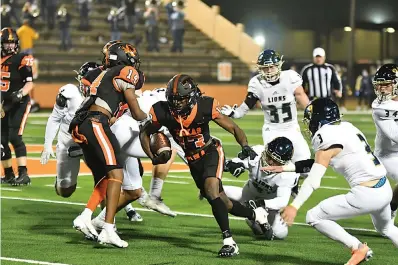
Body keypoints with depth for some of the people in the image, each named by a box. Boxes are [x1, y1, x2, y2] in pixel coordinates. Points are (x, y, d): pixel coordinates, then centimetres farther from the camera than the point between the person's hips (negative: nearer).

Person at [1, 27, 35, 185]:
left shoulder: (21, 60, -9)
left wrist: (20, 94, -29)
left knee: (14, 137, -18)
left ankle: (23, 174, -19)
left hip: (19, 104, -7)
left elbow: (29, 83, -13)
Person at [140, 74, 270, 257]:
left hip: (211, 152, -4)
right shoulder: (163, 113, -19)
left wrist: (245, 146, -31)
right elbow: (144, 133, 0)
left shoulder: (205, 107, -24)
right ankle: (256, 215, 39)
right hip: (193, 160, 4)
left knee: (211, 190, -30)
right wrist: (153, 158, -11)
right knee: (224, 204, 10)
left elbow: (234, 128, -14)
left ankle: (229, 241, -28)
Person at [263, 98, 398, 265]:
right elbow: (317, 163, 21)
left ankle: (358, 248, 2)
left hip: (366, 195, -9)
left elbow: (313, 181, -20)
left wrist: (294, 206, -26)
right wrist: (284, 168, 23)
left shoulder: (327, 140, -12)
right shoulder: (346, 128, 12)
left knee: (314, 217, 0)